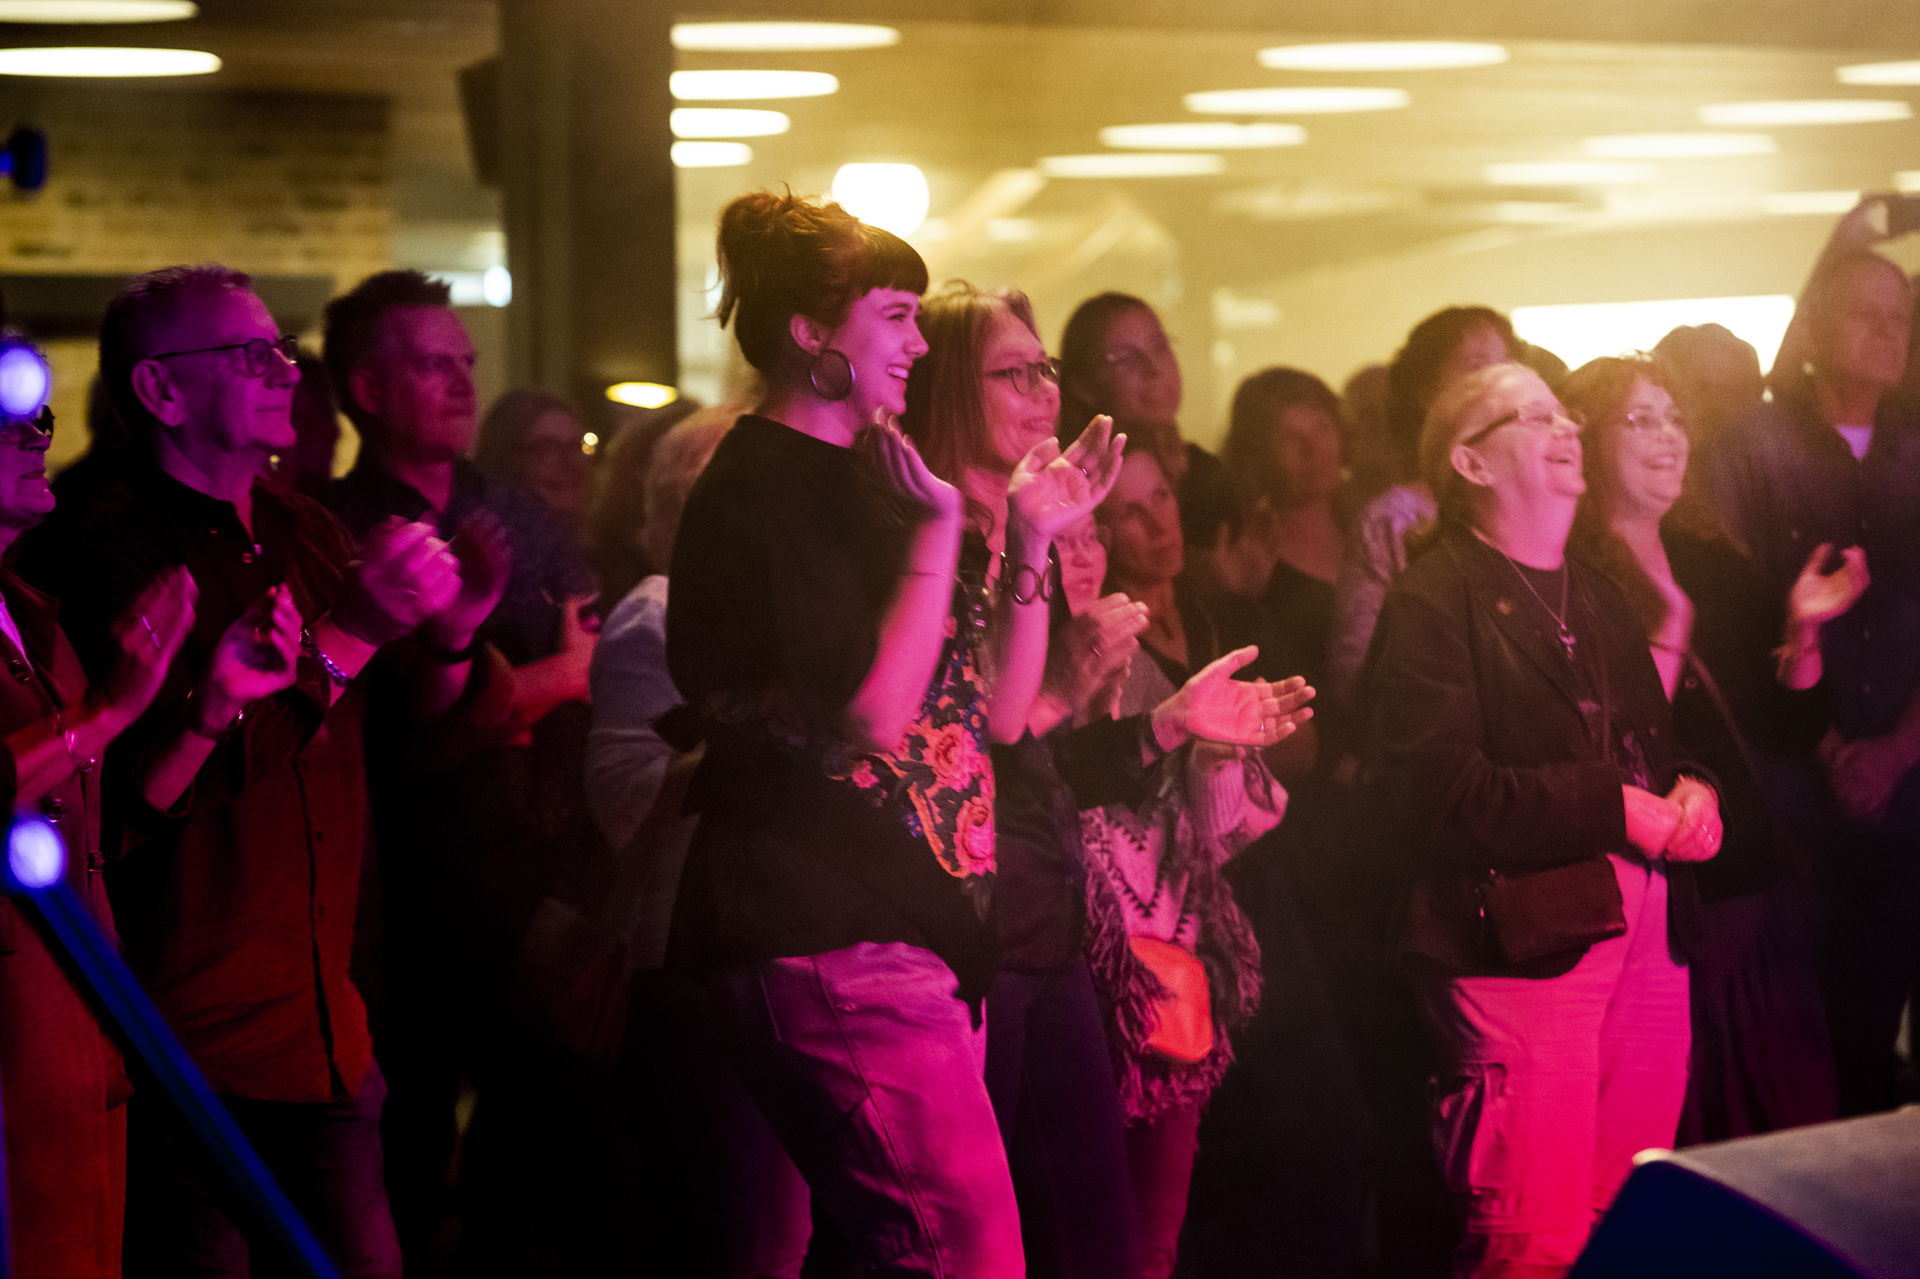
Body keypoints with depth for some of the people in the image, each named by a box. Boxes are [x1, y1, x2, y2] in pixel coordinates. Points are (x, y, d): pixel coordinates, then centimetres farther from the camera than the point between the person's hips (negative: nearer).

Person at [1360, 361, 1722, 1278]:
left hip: (1646, 936, 8)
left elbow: (1655, 742, 28)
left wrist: (1689, 792, 3)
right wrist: (1617, 809, -15)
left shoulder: (1598, 597, 24)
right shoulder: (1434, 602, -3)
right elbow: (1439, 790, -15)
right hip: (1524, 937, -7)